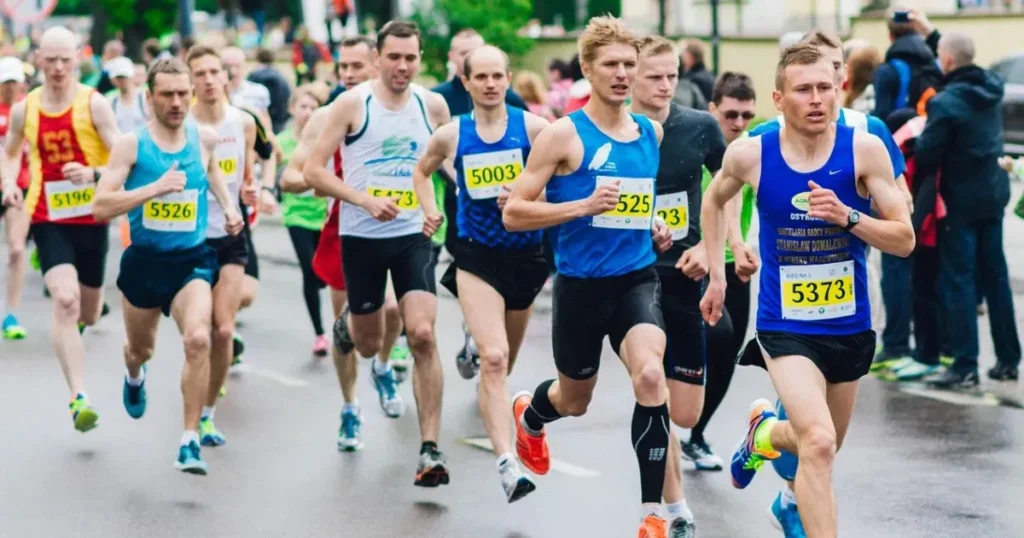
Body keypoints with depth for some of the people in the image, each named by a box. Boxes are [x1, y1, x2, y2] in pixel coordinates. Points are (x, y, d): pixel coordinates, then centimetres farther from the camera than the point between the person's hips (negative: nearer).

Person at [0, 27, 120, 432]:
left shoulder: (94, 104, -8)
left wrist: (94, 174, -31)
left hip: (92, 219, 0)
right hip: (48, 220, 0)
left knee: (89, 315, 13)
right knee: (65, 301, -21)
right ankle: (78, 398, -23)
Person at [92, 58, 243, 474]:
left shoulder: (204, 138, 0)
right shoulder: (131, 144, -11)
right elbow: (101, 207, -20)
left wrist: (228, 206, 11)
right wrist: (155, 187, -29)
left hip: (192, 260, 0)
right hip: (143, 262, 0)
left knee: (198, 339, -25)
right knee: (141, 348, 21)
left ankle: (190, 440, -18)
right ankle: (134, 376, 61)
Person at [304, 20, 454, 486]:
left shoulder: (433, 105, 0)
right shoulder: (352, 103, -9)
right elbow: (313, 170, -10)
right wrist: (365, 200, -21)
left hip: (413, 236, 1)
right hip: (361, 237, -1)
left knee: (423, 334, -16)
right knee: (366, 338, 14)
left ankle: (430, 449, -14)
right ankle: (379, 365, 56)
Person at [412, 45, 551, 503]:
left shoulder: (532, 127, -7)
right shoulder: (451, 135, 0)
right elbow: (422, 171, 20)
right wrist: (430, 212, 6)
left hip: (526, 254, 1)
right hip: (477, 256, -1)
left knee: (505, 358, 19)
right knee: (493, 357, -17)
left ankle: (492, 415, 49)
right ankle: (507, 464, -25)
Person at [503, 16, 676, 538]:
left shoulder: (652, 133, 5)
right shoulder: (563, 134, -11)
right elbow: (513, 212, -13)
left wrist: (656, 226, 5)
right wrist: (584, 206, -24)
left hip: (637, 278, 2)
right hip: (581, 284, -2)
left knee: (650, 375, -25)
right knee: (574, 401, 17)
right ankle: (529, 413, 56)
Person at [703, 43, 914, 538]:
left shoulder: (865, 150, -11)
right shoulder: (749, 154, -10)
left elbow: (905, 240, -9)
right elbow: (714, 202, 13)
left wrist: (848, 216, -25)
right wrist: (717, 276, 13)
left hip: (849, 325, 3)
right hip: (785, 326, -3)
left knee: (822, 445, 21)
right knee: (819, 444, -24)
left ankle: (765, 432, 55)